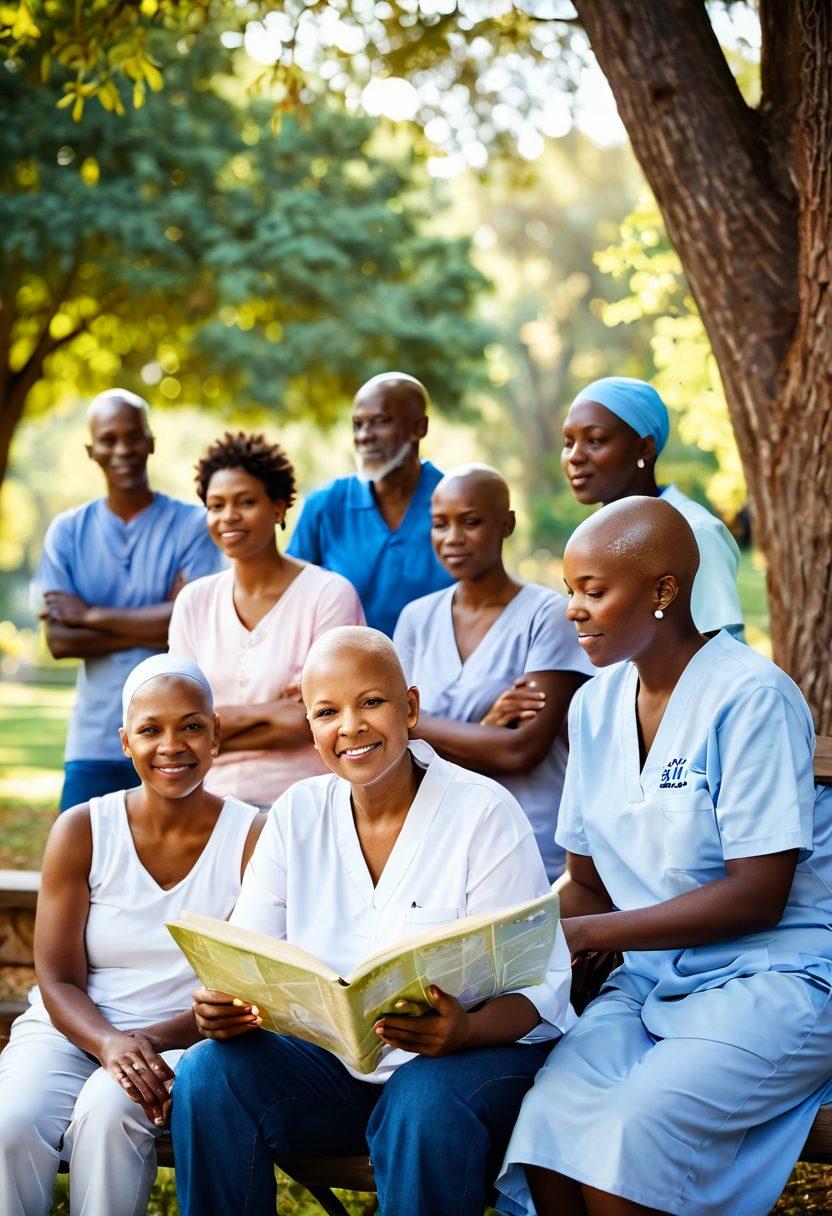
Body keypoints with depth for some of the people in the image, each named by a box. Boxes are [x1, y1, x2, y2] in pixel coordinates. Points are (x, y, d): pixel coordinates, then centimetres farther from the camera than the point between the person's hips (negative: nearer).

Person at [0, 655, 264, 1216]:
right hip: (72, 1030, 2)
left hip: (186, 1041, -1)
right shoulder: (82, 831, 2)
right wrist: (110, 1043, -23)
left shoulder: (253, 839, -2)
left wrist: (149, 1041, -21)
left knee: (109, 1110, -33)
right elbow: (58, 981, -1)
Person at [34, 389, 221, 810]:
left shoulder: (191, 524, 0)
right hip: (95, 742, 2)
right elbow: (58, 639, -2)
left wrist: (92, 615, -7)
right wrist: (150, 629, -10)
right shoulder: (67, 532, 7)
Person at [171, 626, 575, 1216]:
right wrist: (224, 1007, -22)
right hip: (332, 1058, 4)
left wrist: (465, 1029, -33)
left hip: (476, 1053, -4)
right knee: (207, 1073, -21)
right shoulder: (297, 814, 6)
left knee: (425, 1107, -36)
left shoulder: (485, 813, -8)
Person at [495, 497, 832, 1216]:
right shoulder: (595, 707, 8)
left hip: (771, 975, -6)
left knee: (631, 1131, -29)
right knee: (548, 1124, -22)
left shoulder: (751, 697, -14)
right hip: (652, 977, 6)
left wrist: (585, 935, -18)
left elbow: (757, 896, -17)